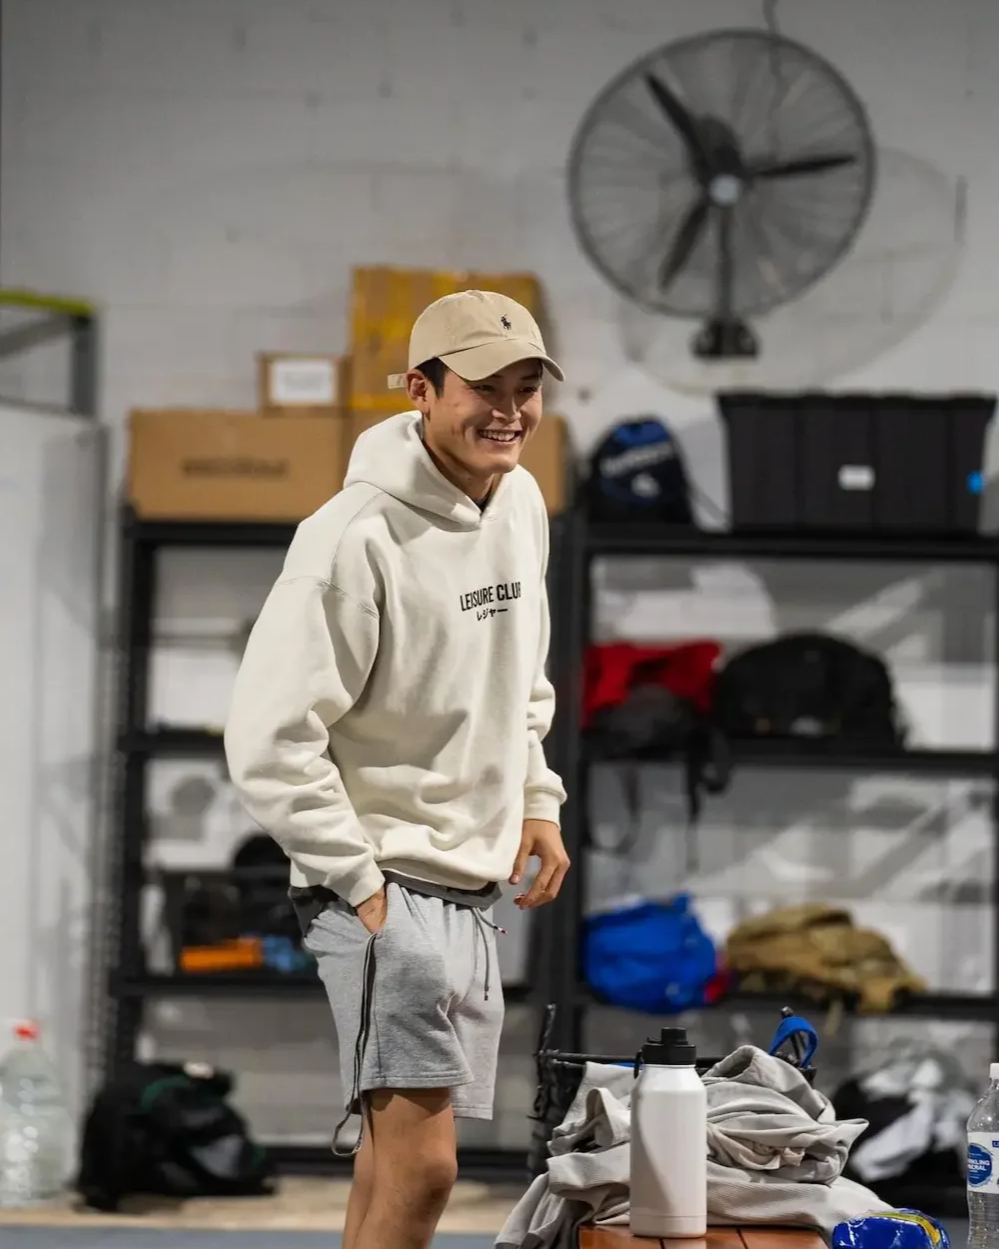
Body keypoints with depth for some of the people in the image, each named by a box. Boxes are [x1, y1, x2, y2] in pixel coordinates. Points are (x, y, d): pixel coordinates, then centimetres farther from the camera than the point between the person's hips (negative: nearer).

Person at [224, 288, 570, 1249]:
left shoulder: (522, 504, 7)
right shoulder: (357, 538, -19)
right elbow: (270, 740, -19)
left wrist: (538, 800, 13)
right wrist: (362, 884, -17)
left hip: (471, 889, 8)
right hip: (384, 886, -8)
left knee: (395, 1153, 14)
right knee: (420, 1162, -15)